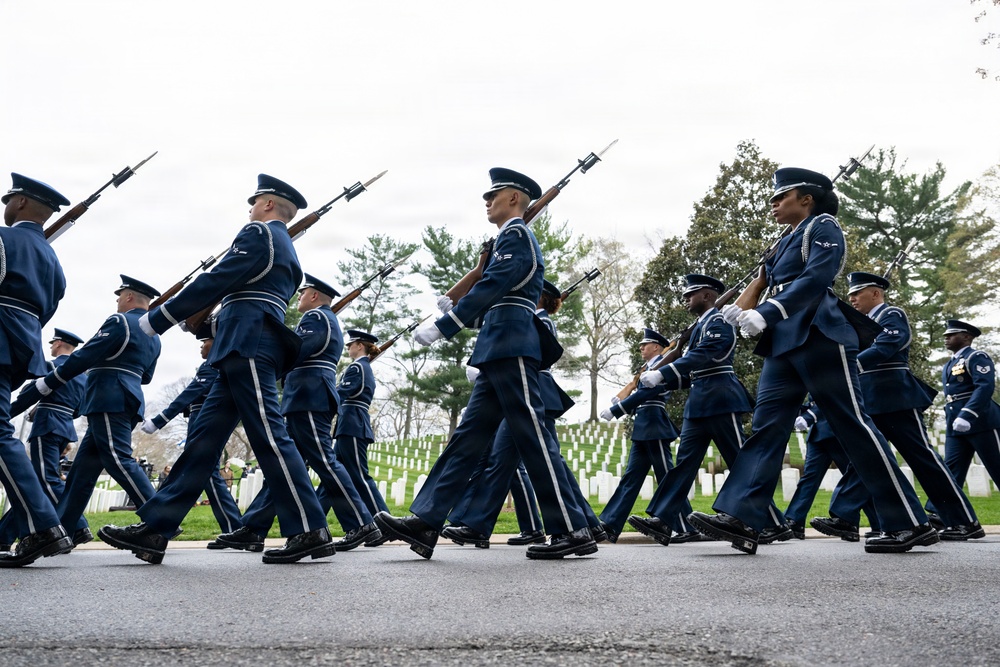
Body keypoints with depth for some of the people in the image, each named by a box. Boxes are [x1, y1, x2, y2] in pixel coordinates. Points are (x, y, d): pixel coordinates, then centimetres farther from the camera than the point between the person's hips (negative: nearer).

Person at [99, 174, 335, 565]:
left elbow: (216, 281, -9)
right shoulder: (288, 253, 27)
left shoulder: (259, 233, -2)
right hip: (245, 352, 10)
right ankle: (155, 528, 5)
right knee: (205, 437, 5)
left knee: (269, 435, -11)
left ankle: (311, 532, -10)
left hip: (247, 345, -10)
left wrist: (156, 320, -5)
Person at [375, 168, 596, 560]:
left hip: (511, 348, -10)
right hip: (500, 351, 10)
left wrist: (442, 327, -17)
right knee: (468, 437, 3)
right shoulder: (513, 239, 26)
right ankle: (425, 522, 2)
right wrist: (458, 311, 13)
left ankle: (573, 532, -6)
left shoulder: (516, 234, -3)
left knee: (532, 437, -9)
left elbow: (492, 287, -16)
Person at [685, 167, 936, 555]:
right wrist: (744, 314, 0)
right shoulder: (786, 242, 24)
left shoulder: (823, 227, -1)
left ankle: (910, 524, 0)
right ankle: (741, 518, -10)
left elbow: (816, 279, -17)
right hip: (783, 343, 9)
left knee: (853, 425, -7)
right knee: (766, 425, -3)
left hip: (820, 337, -9)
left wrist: (764, 314, -26)